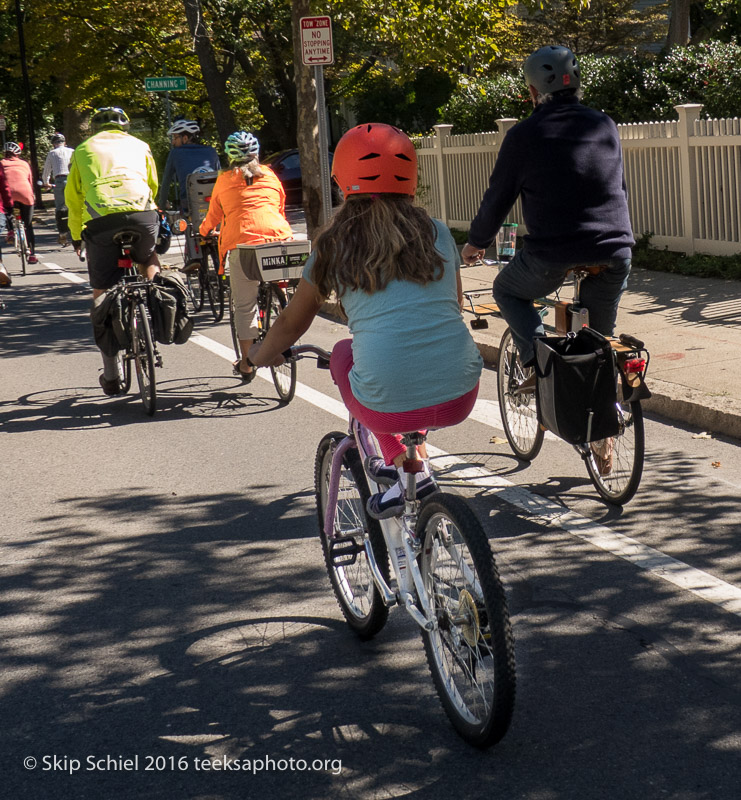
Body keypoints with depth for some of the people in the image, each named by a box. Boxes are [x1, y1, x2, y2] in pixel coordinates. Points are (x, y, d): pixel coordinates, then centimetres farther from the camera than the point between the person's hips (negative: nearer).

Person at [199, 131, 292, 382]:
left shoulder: (225, 179, 15)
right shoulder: (270, 175, 21)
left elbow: (213, 215, 26)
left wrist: (203, 232, 48)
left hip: (242, 242, -2)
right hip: (278, 238, 2)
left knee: (245, 305, 5)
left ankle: (246, 363, 8)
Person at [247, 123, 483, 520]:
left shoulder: (334, 245, 8)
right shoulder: (437, 234, 12)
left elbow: (291, 323, 22)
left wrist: (259, 355, 43)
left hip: (389, 408, -2)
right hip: (460, 398, 2)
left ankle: (401, 462, 16)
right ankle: (415, 468, 27)